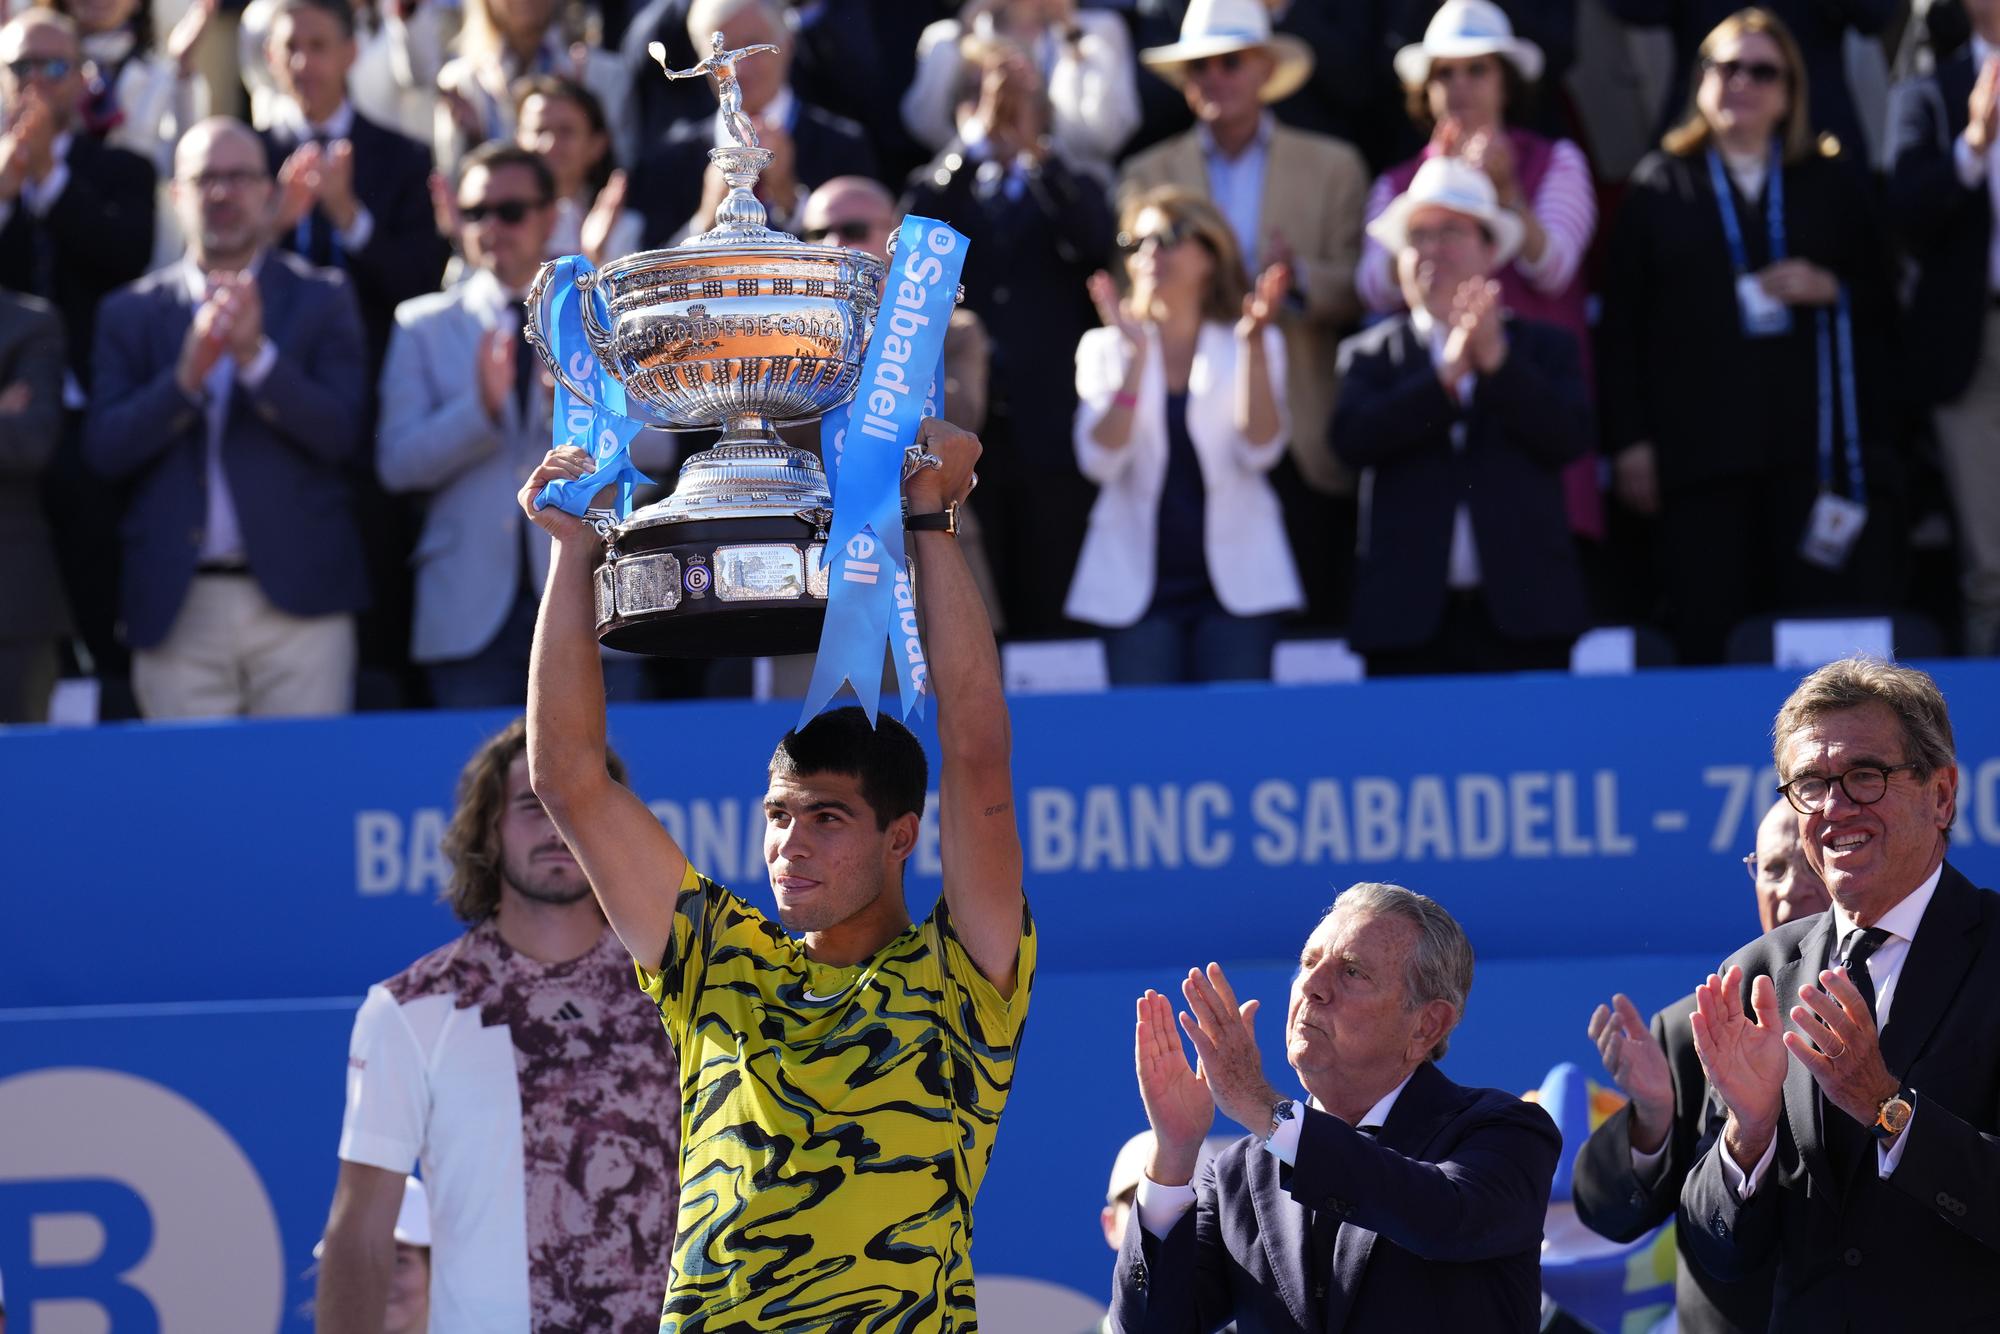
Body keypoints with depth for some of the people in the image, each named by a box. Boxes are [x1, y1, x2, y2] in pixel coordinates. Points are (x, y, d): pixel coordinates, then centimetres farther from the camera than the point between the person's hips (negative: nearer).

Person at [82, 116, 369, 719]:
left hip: (297, 598, -1)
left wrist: (257, 356, -16)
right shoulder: (132, 312, 11)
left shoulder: (322, 299, 8)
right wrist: (187, 377, -14)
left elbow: (341, 435, -3)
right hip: (178, 611, 1)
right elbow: (103, 449, 1)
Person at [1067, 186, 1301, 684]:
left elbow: (1260, 450, -7)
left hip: (1235, 582, -1)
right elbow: (1100, 461, -6)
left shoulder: (1253, 347, 8)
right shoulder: (1105, 348, 9)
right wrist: (1136, 355, -13)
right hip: (1138, 585, 1)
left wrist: (1253, 343, -14)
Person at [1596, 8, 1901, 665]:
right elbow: (1621, 325, 9)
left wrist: (1833, 291, -6)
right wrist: (1629, 441, 1)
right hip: (1702, 452, 0)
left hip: (1819, 448, 1)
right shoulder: (1658, 186, 12)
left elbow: (1890, 305, 16)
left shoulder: (1838, 185, 16)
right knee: (1709, 635, -5)